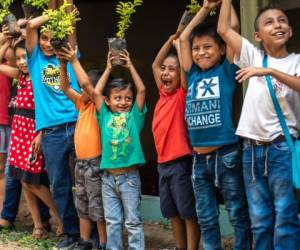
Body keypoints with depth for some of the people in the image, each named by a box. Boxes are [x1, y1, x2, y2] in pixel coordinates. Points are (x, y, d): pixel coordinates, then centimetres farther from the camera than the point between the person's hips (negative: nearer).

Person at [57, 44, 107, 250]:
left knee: (98, 207, -2)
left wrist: (74, 60, -19)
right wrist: (63, 64, -6)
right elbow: (66, 88, 5)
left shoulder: (100, 104, -11)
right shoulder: (83, 104, 9)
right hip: (81, 162, 8)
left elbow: (85, 82, -24)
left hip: (95, 163, -8)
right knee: (82, 206, 15)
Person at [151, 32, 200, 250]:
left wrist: (179, 42, -10)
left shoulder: (182, 94, -7)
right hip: (163, 162, 8)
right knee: (173, 212, 16)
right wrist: (170, 40, 11)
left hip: (181, 162, -8)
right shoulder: (164, 94, 10)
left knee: (189, 212, -1)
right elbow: (155, 65, 18)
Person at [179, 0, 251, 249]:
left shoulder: (226, 70, 0)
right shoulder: (194, 75, 10)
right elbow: (183, 37, 14)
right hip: (199, 158, 5)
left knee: (239, 214, 4)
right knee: (206, 218, 11)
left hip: (226, 154, -4)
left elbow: (231, 28, -4)